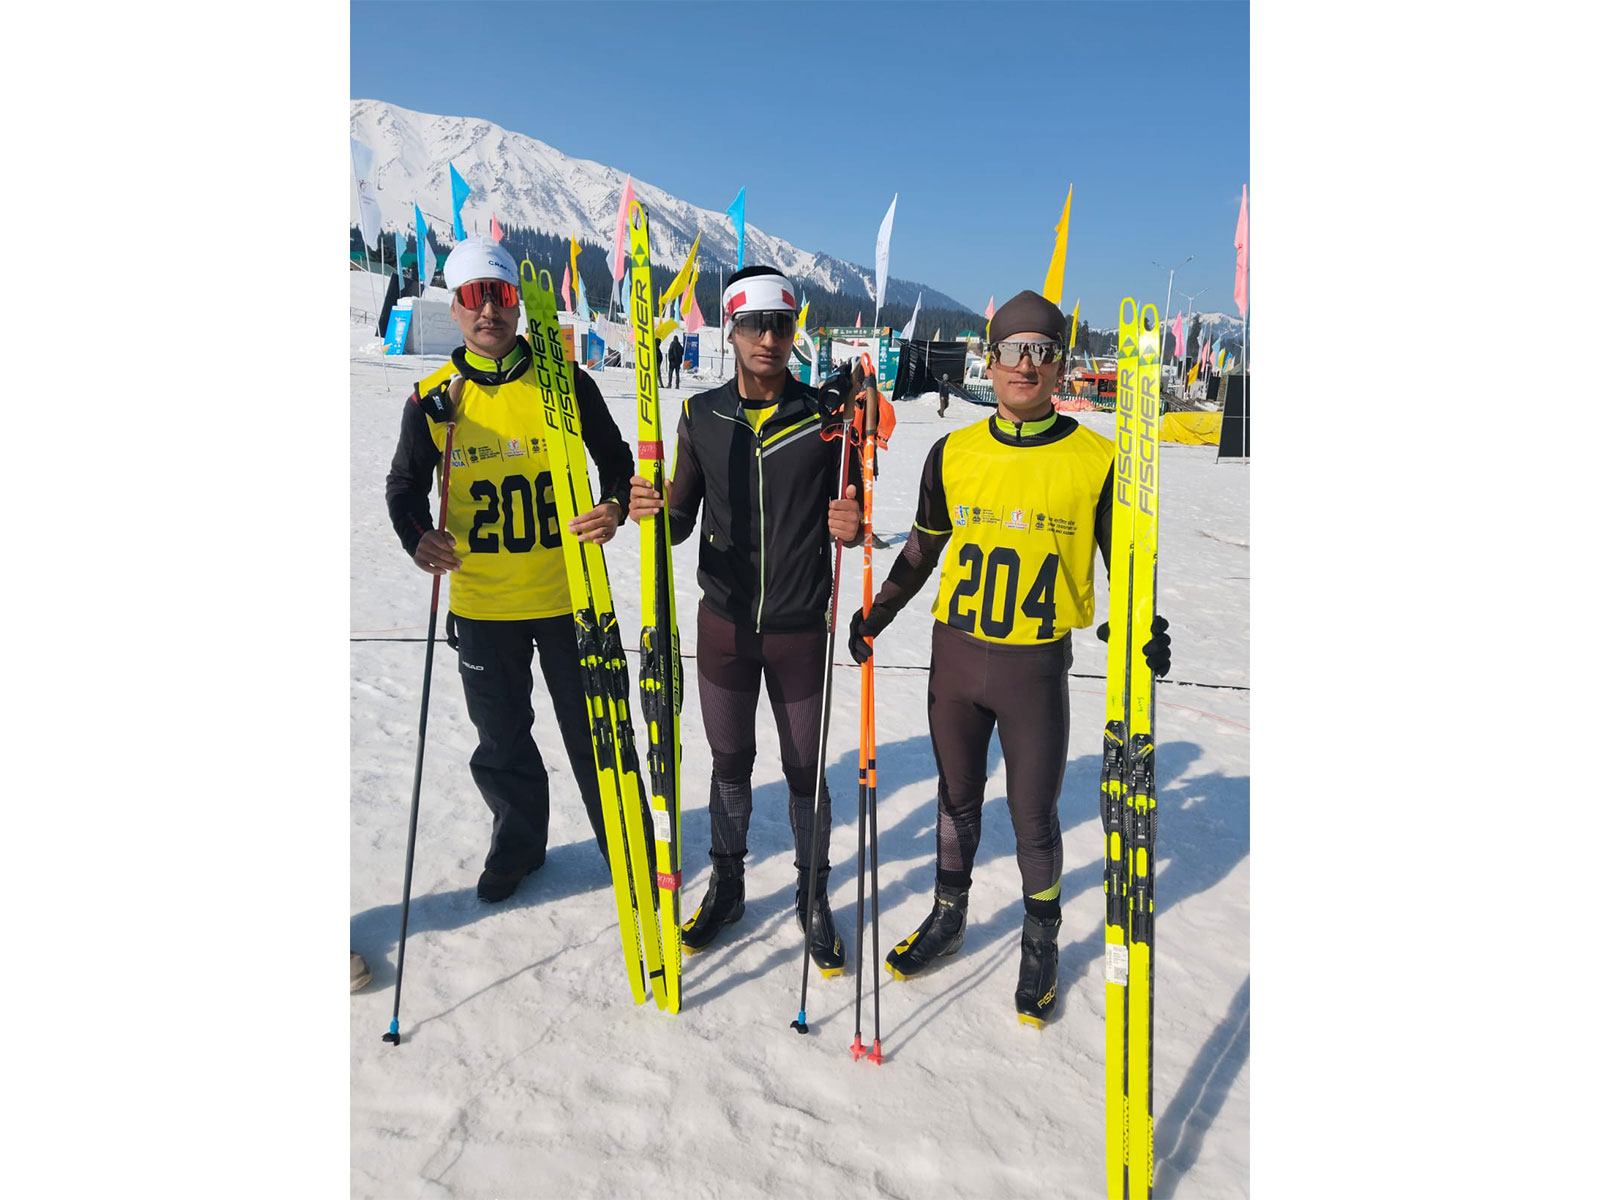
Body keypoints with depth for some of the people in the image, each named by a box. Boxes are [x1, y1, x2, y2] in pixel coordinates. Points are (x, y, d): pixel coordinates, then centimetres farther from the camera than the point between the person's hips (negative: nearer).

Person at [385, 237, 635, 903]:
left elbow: (615, 461, 4)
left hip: (568, 595, -2)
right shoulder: (432, 399, 0)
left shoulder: (566, 383, -4)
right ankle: (518, 844, 40)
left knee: (593, 732, 10)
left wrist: (614, 507, -18)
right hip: (480, 604, 2)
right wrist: (418, 536, -12)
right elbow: (405, 485, 9)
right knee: (502, 740, 17)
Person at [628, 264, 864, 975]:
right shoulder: (702, 416, 0)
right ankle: (727, 885, 35)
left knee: (804, 768, 9)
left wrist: (850, 528, -24)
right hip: (724, 621, 2)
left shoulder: (825, 416, -6)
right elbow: (681, 520, 3)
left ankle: (812, 896, 30)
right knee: (730, 761, 16)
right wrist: (653, 513, -20)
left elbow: (846, 519, 0)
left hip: (799, 626, -1)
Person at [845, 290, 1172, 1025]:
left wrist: (1147, 631, -15)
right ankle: (948, 918, 39)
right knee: (957, 801, 18)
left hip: (1036, 668, -2)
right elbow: (923, 549, 12)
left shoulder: (1096, 461, -6)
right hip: (955, 658, 3)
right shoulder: (953, 454, 0)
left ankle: (1040, 943, 33)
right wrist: (876, 616, 8)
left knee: (1034, 818, 9)